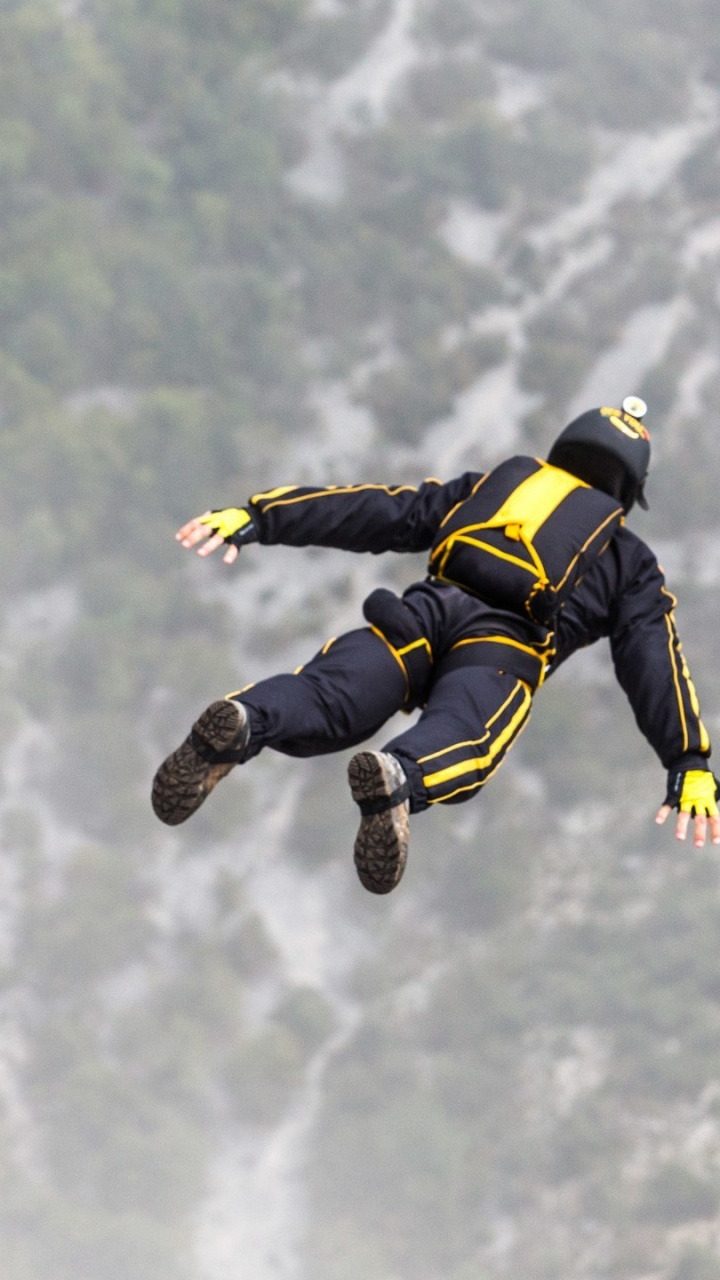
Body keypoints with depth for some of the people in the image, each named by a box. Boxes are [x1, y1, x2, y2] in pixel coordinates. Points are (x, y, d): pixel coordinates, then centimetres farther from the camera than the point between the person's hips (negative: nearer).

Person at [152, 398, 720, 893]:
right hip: (506, 645, -3)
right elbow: (656, 659, 17)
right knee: (456, 736, -31)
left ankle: (242, 722, -54)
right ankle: (398, 778, -66)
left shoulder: (487, 488, 37)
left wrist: (257, 518, 21)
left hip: (427, 612, 3)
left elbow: (376, 510, 26)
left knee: (325, 698, -20)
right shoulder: (629, 562, 32)